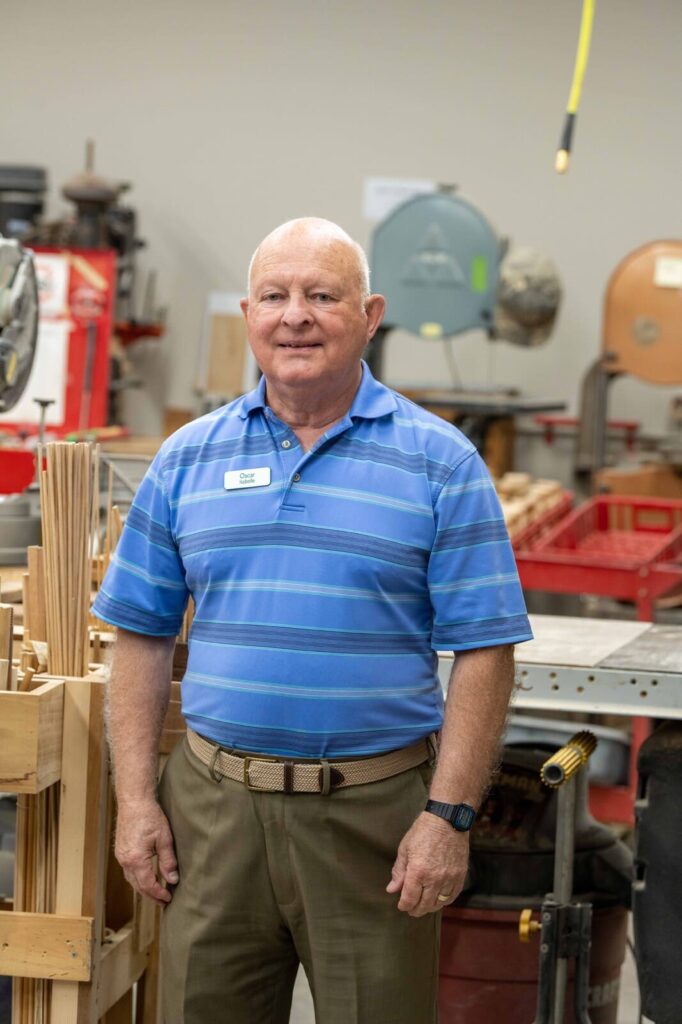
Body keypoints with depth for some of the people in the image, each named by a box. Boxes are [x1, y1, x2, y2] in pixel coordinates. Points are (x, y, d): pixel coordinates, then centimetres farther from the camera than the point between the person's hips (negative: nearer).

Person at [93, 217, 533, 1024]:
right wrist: (135, 798, 2)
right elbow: (142, 637, 9)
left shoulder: (439, 463, -2)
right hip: (212, 807, 3)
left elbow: (483, 652, -5)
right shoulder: (187, 457, 8)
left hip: (374, 811, -3)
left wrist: (450, 816, -12)